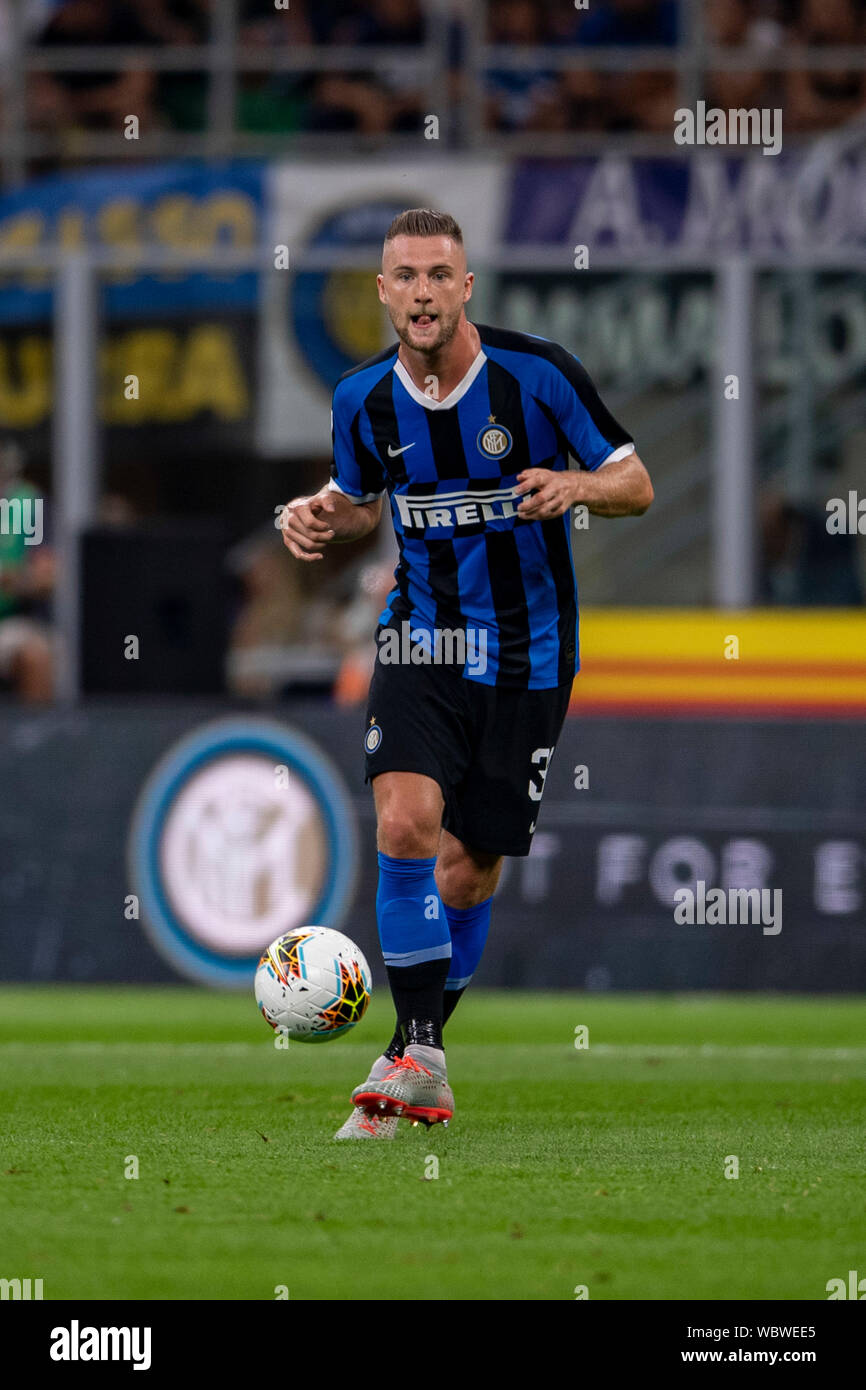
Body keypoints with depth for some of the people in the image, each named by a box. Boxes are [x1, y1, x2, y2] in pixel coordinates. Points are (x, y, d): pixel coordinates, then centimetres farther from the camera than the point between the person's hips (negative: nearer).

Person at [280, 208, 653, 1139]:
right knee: (406, 821, -22)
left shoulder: (539, 374, -12)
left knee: (469, 871, 4)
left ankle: (419, 1049, 25)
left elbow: (636, 485, -4)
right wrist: (321, 517, -6)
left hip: (525, 656, -1)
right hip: (420, 640, 1)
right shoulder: (364, 399, -3)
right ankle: (418, 1059, -16)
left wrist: (579, 485, -26)